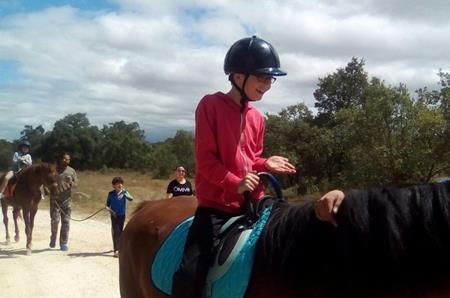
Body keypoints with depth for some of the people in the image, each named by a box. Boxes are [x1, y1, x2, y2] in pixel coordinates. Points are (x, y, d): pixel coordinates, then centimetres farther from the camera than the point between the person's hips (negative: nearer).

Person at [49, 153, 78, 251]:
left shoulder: (71, 171, 6)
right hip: (55, 199, -2)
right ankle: (53, 238, 22)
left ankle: (63, 243, 12)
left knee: (66, 221, 2)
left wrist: (72, 184, -14)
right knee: (55, 219, -6)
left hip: (67, 200, 2)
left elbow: (76, 183, 8)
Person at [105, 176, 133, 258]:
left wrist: (124, 194, -39)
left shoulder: (124, 192, -5)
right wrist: (110, 210, -18)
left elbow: (131, 199, -23)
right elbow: (107, 205, 2)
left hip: (122, 215, 2)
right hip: (114, 215, -2)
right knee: (115, 231, -9)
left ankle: (119, 247, 29)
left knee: (120, 231, 13)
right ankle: (116, 250, -10)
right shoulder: (111, 194, -5)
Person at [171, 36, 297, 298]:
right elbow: (206, 159, -12)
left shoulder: (257, 118, 12)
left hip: (250, 205, 6)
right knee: (191, 272, -20)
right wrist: (235, 183, -24)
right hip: (215, 206, -6)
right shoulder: (211, 105, -6)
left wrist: (266, 164, 0)